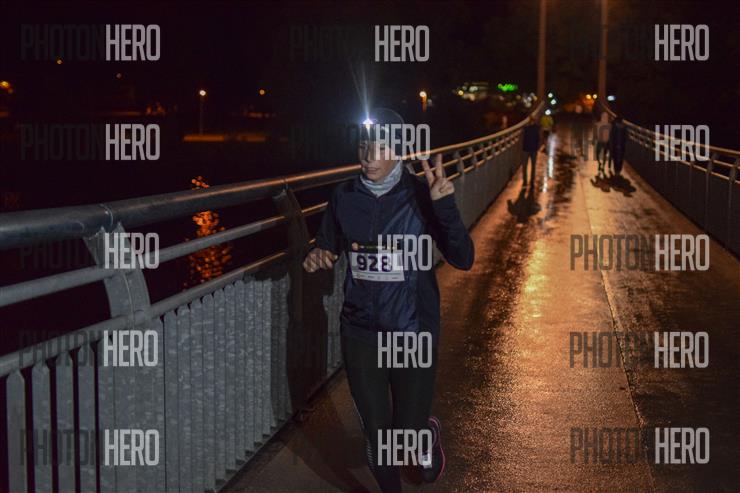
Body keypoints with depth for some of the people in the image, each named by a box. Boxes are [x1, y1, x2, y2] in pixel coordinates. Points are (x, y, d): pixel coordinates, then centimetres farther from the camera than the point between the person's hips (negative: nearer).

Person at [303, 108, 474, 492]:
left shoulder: (420, 195, -11)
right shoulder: (345, 197, -2)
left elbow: (463, 259, -18)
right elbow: (328, 246, 14)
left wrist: (444, 205, -31)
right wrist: (318, 257, -10)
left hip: (412, 333, -3)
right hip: (360, 334, 3)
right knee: (376, 436, 11)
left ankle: (428, 434, 41)